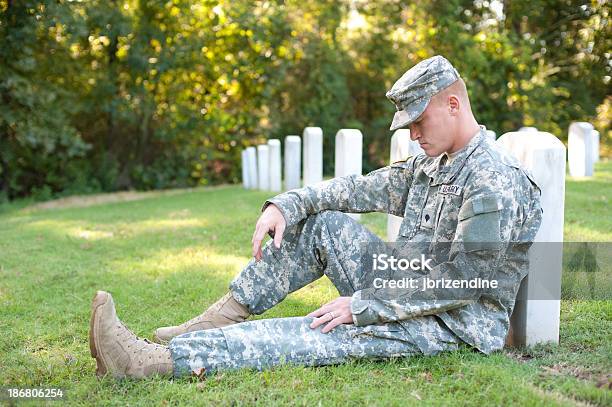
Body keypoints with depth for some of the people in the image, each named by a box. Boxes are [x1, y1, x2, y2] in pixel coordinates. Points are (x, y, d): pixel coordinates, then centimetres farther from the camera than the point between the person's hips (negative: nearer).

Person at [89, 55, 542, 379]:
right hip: (404, 293, 9)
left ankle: (154, 360, -28)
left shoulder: (496, 182, -19)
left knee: (313, 333, -24)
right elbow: (359, 188, 8)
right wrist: (284, 205, -8)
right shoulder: (428, 164, 10)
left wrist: (361, 306, -23)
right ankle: (224, 318, -3)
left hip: (455, 324, -8)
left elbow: (462, 282, -25)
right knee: (322, 222, 0)